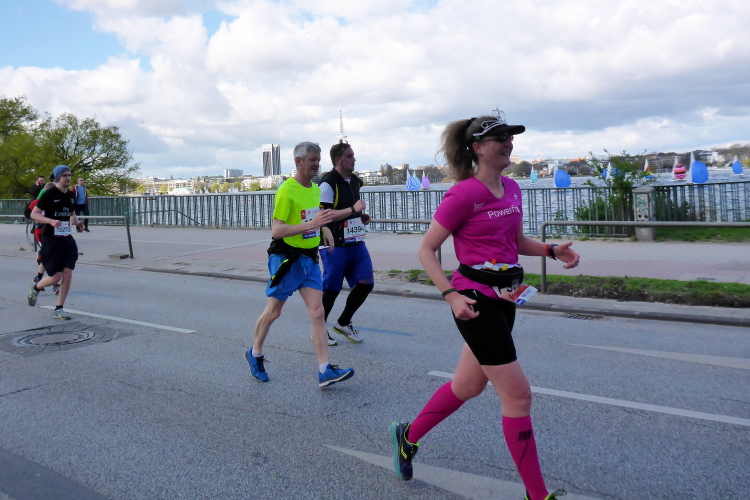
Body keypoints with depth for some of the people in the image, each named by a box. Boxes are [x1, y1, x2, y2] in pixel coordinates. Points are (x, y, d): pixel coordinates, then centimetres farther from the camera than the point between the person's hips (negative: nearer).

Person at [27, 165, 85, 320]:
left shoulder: (70, 196, 9)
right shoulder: (49, 194, -10)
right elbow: (34, 214, -11)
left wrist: (77, 222, 3)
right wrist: (51, 221, -27)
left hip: (67, 240, 6)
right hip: (51, 240, -6)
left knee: (68, 275, -3)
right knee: (56, 277, -4)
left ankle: (59, 309, 10)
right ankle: (36, 288, 30)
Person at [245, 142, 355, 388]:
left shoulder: (315, 188, 9)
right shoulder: (286, 191, -17)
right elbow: (276, 231, -23)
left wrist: (325, 230, 6)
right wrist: (311, 224, -31)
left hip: (309, 258, 6)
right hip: (286, 258, -6)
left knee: (317, 312, -3)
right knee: (273, 312, 8)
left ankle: (325, 371, -3)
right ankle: (255, 354, 32)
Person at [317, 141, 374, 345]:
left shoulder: (354, 181, 12)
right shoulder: (328, 183, -14)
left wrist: (362, 217, 8)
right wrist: (353, 209, -25)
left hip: (356, 243, 8)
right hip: (335, 245, -8)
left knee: (366, 283, 5)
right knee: (332, 289, 1)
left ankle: (343, 323, 23)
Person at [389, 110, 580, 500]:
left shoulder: (512, 190, 8)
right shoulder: (464, 194, -15)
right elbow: (426, 250, -11)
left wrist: (552, 250, 4)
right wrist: (451, 295, -21)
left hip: (504, 298, 9)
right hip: (475, 299, -9)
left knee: (468, 385, 20)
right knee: (518, 394, -4)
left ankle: (407, 436, 42)